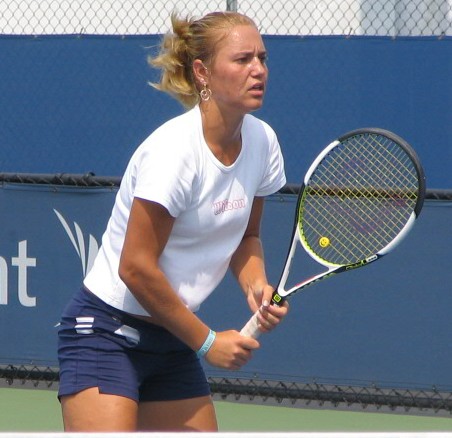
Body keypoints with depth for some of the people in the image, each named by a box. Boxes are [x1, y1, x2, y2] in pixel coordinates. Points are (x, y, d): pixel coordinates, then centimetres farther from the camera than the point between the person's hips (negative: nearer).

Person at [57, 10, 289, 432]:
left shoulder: (261, 141, 0)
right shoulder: (174, 149, -23)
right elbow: (136, 268, -21)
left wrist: (256, 284, -6)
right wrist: (206, 340, -14)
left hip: (171, 338, 8)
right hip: (106, 331, -8)